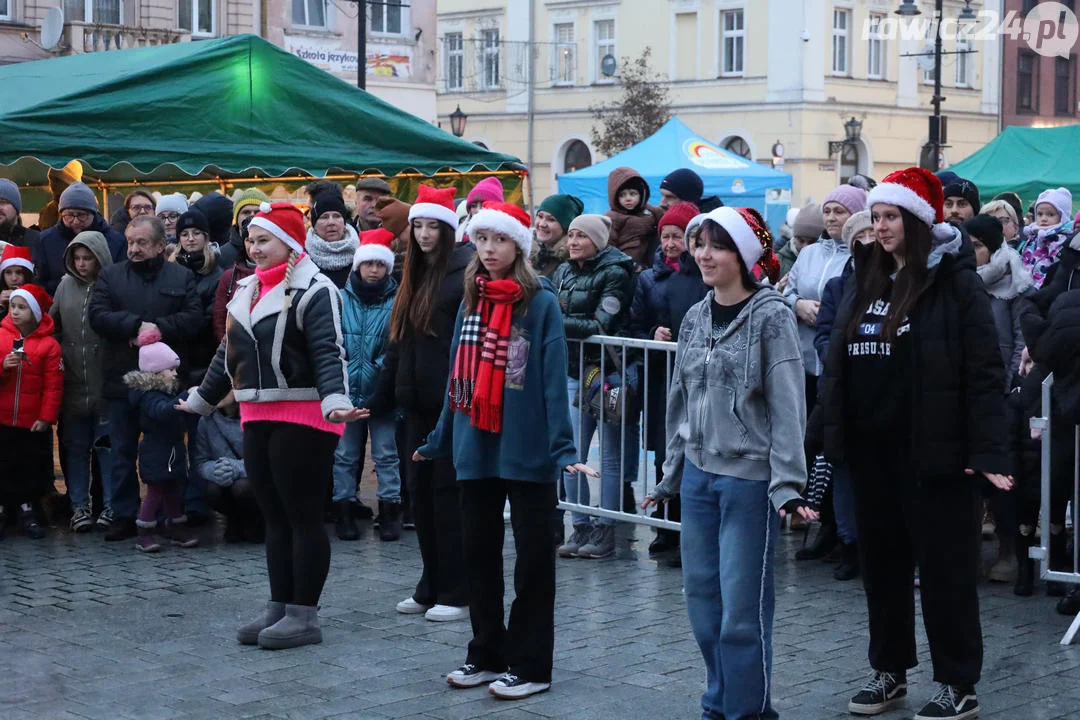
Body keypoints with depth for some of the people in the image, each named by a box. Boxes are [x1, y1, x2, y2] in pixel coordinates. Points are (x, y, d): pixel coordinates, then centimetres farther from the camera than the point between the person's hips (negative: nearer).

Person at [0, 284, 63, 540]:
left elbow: (54, 385, -8)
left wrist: (47, 417, -11)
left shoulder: (49, 344, -7)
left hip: (34, 423, -1)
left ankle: (26, 508, 24)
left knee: (33, 469, 8)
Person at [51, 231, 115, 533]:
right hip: (73, 383, 4)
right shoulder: (66, 285, 6)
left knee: (108, 446, 2)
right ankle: (79, 506, 15)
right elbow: (50, 324, 15)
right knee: (75, 447, 8)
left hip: (106, 384, -4)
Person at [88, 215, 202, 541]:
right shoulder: (110, 276, 9)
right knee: (123, 453, 6)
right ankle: (122, 515, 14)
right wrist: (137, 326, -15)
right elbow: (98, 316, -4)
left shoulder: (181, 277, 7)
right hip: (122, 379, 1)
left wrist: (159, 328, -17)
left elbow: (193, 318, -5)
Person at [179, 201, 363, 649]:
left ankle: (304, 616, 4)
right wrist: (200, 401, 31)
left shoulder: (313, 291, -11)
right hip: (257, 418, 8)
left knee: (304, 517, -2)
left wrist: (335, 402, -36)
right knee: (274, 517, 13)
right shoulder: (247, 291, 16)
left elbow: (328, 354, -21)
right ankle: (279, 608, 20)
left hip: (302, 419, -8)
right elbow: (229, 353, 25)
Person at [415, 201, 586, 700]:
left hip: (527, 451, -6)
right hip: (475, 450, 6)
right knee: (479, 555, 13)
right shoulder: (470, 303, 10)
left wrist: (563, 446, -19)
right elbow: (458, 378, 14)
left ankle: (530, 665, 11)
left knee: (532, 559, 3)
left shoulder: (541, 304, -7)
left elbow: (553, 380, -13)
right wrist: (441, 438, 16)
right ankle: (487, 654, 26)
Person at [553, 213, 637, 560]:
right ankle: (580, 528, 13)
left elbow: (602, 326, -15)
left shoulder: (614, 274, -8)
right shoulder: (564, 273, 12)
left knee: (610, 456, 3)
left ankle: (604, 531, 9)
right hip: (573, 372, 6)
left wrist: (560, 323, -16)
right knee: (570, 455, 3)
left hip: (606, 372, -6)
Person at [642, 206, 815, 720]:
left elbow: (787, 407, -13)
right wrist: (671, 476, 18)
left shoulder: (770, 318, -9)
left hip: (749, 478, -6)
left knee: (742, 606, -3)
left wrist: (788, 484, -20)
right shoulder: (695, 319, 10)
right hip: (698, 475, 6)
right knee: (702, 600, 12)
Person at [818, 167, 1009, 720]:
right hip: (872, 448, 6)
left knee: (944, 567, 2)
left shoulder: (955, 281, -8)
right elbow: (838, 363, 13)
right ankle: (889, 672, 27)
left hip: (934, 450, -6)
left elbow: (983, 372, -13)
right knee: (882, 563, 14)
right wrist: (832, 435, 8)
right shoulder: (866, 280, 10)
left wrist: (987, 452, -19)